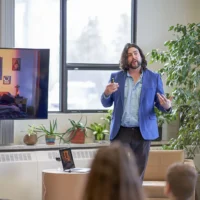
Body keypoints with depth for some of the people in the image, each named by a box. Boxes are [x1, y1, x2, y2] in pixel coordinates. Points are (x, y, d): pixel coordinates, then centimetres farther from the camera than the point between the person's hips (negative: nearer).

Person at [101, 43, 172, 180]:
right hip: (121, 131, 0)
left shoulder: (154, 78, 5)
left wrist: (167, 106, -18)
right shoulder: (116, 77, 7)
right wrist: (107, 93, -13)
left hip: (143, 132, 0)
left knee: (138, 173, 5)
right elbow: (106, 104, 9)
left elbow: (161, 104, 6)